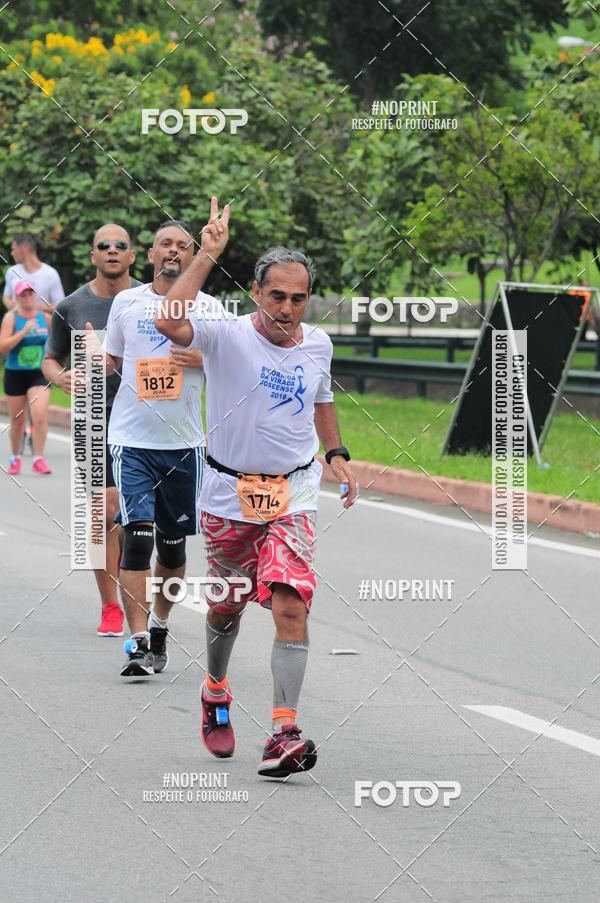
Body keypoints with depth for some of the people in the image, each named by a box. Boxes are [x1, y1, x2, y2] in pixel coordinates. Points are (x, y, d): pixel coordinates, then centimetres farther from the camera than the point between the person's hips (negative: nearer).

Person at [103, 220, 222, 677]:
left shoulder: (208, 308, 4)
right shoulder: (126, 302, 6)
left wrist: (203, 360, -10)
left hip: (184, 442, 1)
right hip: (132, 438, -1)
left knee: (174, 545, 10)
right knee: (137, 538, -13)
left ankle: (159, 627, 30)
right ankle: (138, 644, -14)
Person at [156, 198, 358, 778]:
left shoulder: (317, 344, 2)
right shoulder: (227, 334, -13)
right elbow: (170, 323, -34)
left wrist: (336, 456, 12)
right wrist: (207, 256, -32)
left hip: (292, 495, 1)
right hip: (229, 492, -1)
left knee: (291, 605, -16)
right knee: (226, 606, 14)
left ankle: (284, 733, -20)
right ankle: (215, 692, 44)